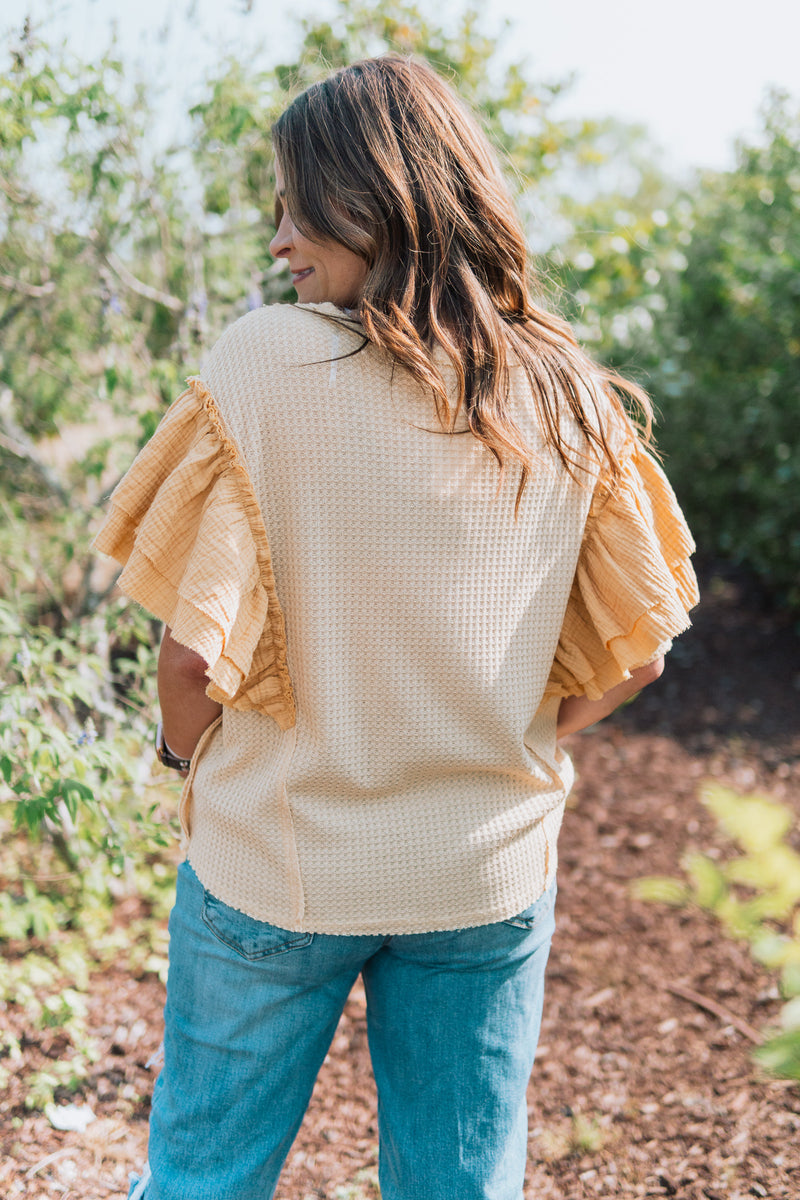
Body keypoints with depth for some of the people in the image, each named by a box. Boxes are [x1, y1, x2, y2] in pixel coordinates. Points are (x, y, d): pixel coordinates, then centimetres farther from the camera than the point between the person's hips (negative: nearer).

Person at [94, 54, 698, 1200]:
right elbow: (631, 657, 0)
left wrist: (195, 760, 4)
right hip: (490, 877, 3)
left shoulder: (270, 360, -16)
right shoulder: (569, 398, -4)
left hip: (278, 864, -3)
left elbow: (195, 655, -17)